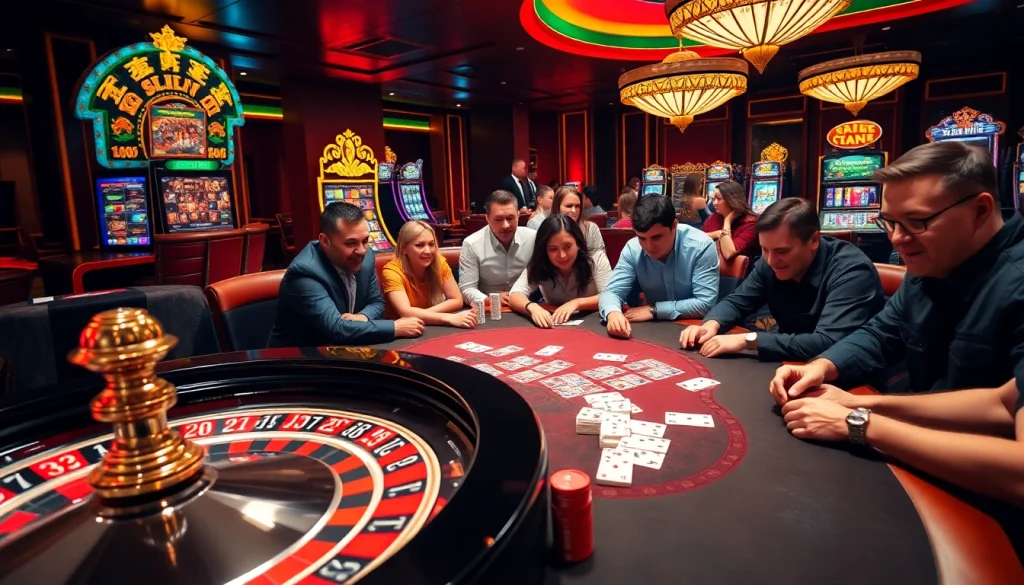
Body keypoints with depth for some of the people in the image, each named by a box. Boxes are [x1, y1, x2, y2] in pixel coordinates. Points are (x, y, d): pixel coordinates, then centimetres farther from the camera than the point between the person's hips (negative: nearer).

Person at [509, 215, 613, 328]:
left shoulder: (597, 259, -10)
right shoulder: (538, 266, -9)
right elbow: (514, 296, -19)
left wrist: (577, 303, -30)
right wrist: (532, 307, -40)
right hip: (555, 329, 1)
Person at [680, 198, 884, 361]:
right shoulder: (770, 263, -6)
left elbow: (827, 343, -33)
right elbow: (737, 302, 4)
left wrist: (748, 340, -32)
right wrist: (712, 324, -17)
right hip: (795, 366, 5)